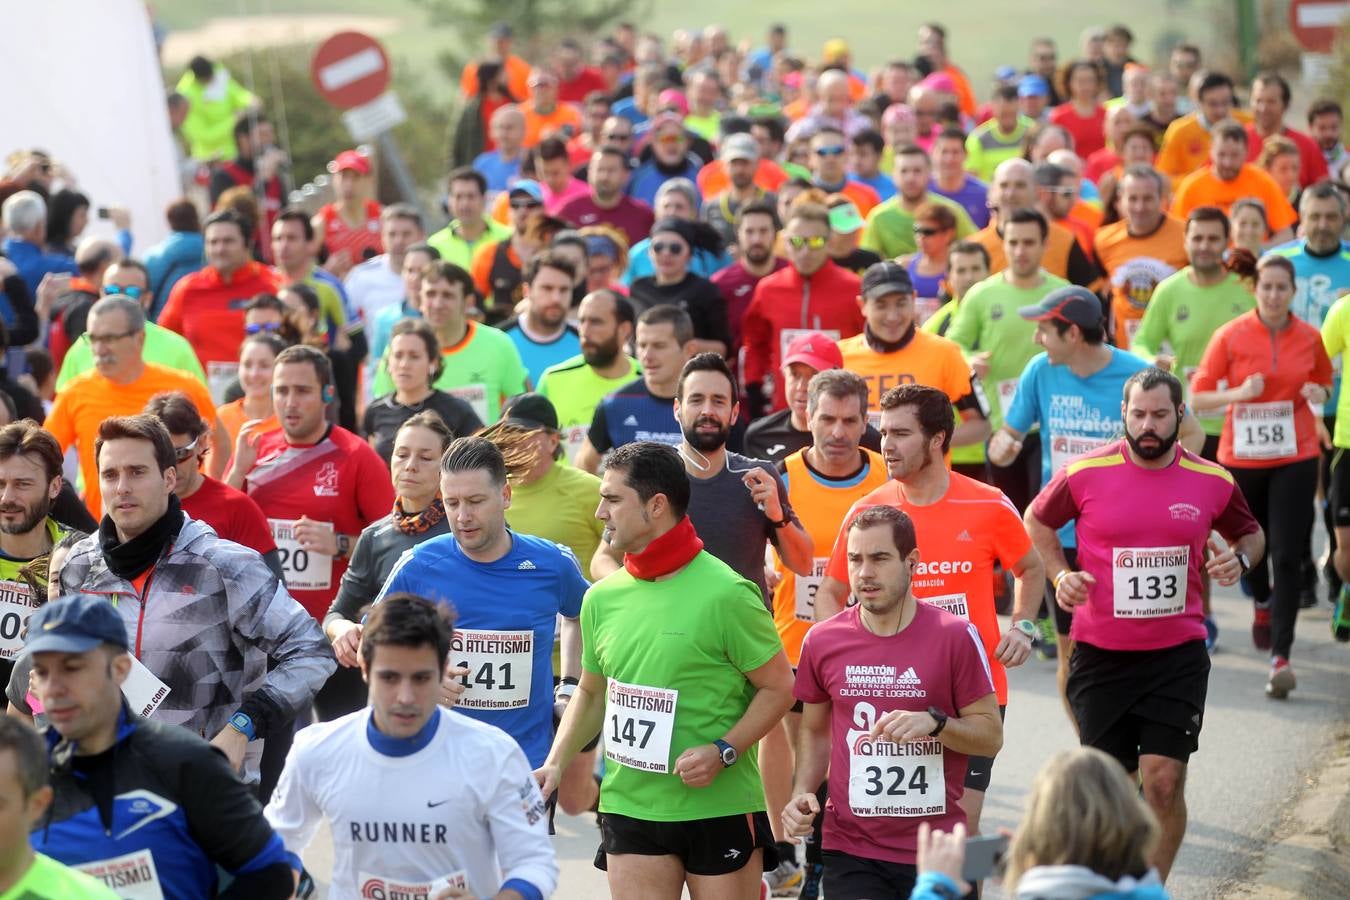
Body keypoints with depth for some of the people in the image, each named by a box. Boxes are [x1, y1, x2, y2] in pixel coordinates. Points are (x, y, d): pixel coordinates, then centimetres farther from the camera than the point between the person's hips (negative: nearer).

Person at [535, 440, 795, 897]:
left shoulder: (725, 593, -13)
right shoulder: (601, 598, 5)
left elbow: (778, 687, -7)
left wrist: (723, 752, -18)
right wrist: (556, 762, 5)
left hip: (720, 807, -5)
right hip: (629, 805, 5)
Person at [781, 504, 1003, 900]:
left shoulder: (956, 636, -5)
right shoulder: (822, 641, 4)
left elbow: (991, 736, -1)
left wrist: (934, 723, -18)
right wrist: (802, 792, 2)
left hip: (937, 850, -1)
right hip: (850, 850, 1)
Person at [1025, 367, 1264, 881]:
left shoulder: (1212, 481, -1)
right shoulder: (1085, 473, -6)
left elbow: (1250, 532, 18)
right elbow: (1038, 521, 12)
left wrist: (1240, 558, -5)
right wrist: (1061, 574, -4)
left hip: (1178, 654, 0)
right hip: (1101, 654, 0)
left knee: (1164, 780, -8)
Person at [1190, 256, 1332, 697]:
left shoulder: (1310, 338, 0)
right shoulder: (1230, 337, -6)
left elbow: (1325, 383, 16)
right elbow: (1198, 396, -4)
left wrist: (1318, 394, -7)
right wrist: (1239, 393, -20)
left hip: (1295, 458, 0)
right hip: (1241, 458, 0)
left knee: (1287, 556, -9)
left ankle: (1280, 657, -8)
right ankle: (1263, 603, 50)